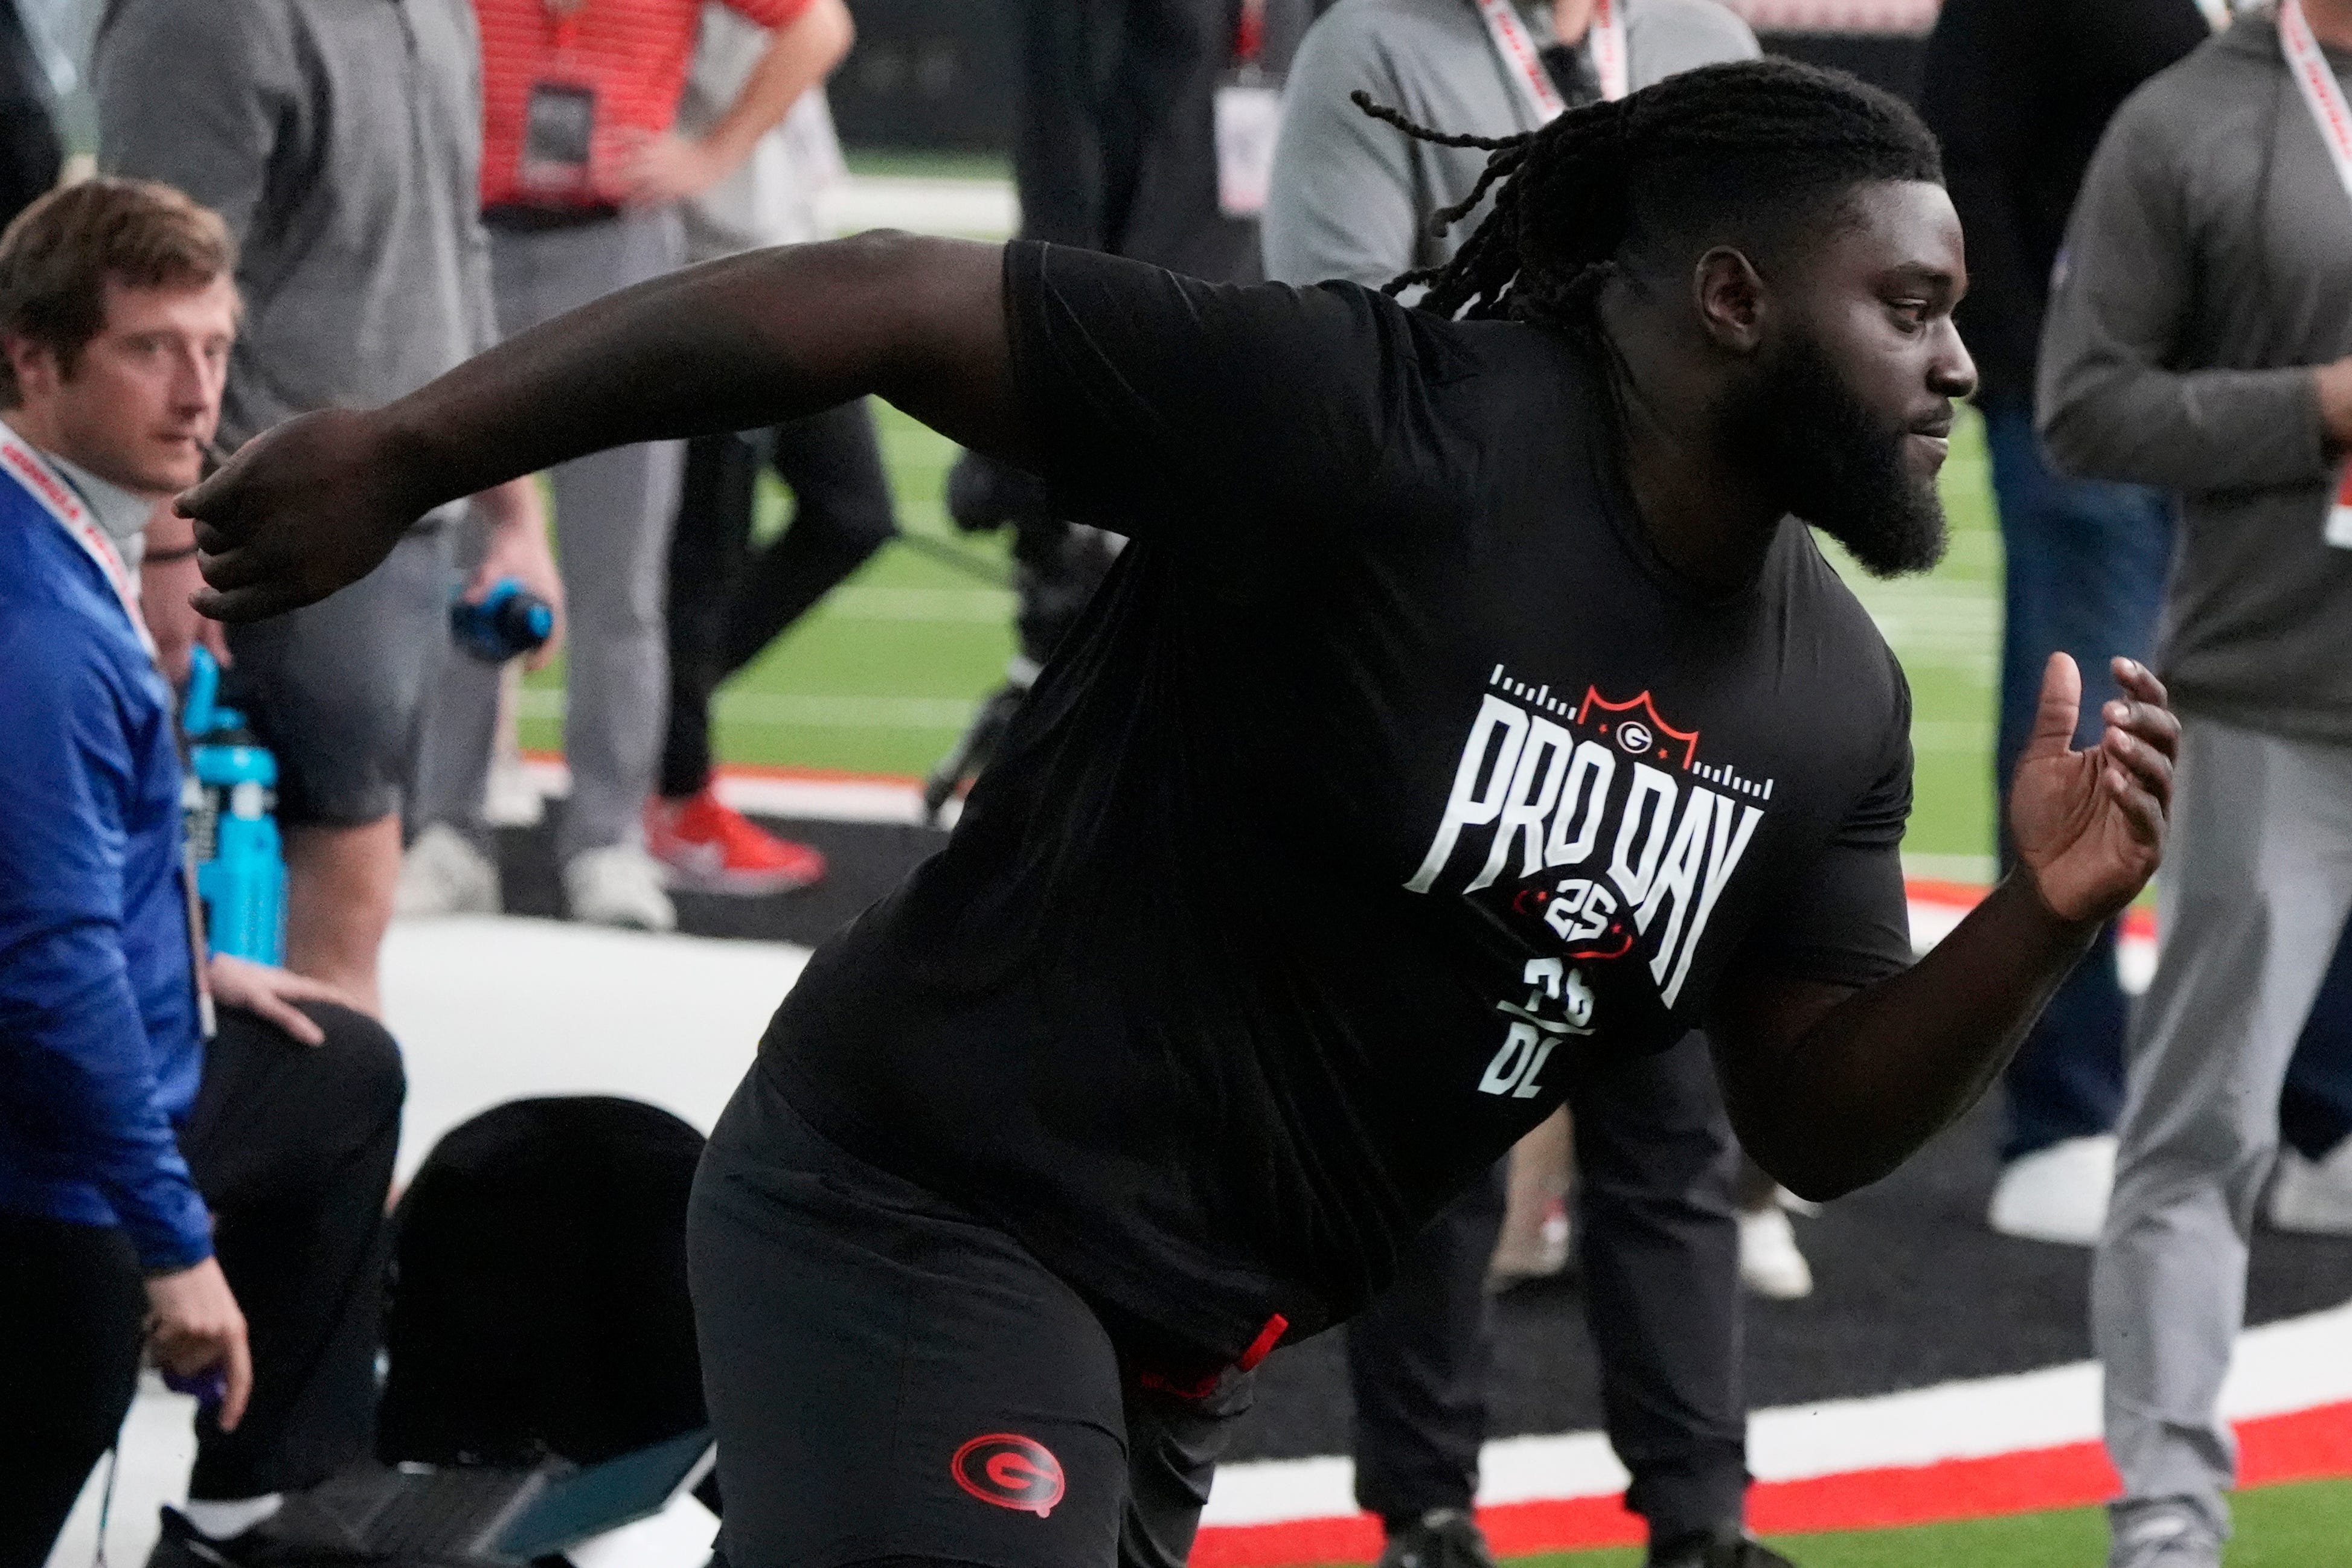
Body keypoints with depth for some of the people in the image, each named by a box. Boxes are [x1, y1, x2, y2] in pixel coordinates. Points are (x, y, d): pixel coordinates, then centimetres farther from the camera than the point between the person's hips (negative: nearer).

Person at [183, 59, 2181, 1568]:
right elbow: (882, 304, -21)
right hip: (924, 1206, -8)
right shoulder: (1389, 425, -21)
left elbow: (1819, 1121, 9)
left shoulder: (1830, 699, 2)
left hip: (1179, 1348, 9)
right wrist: (407, 453, -22)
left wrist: (2043, 918, -11)